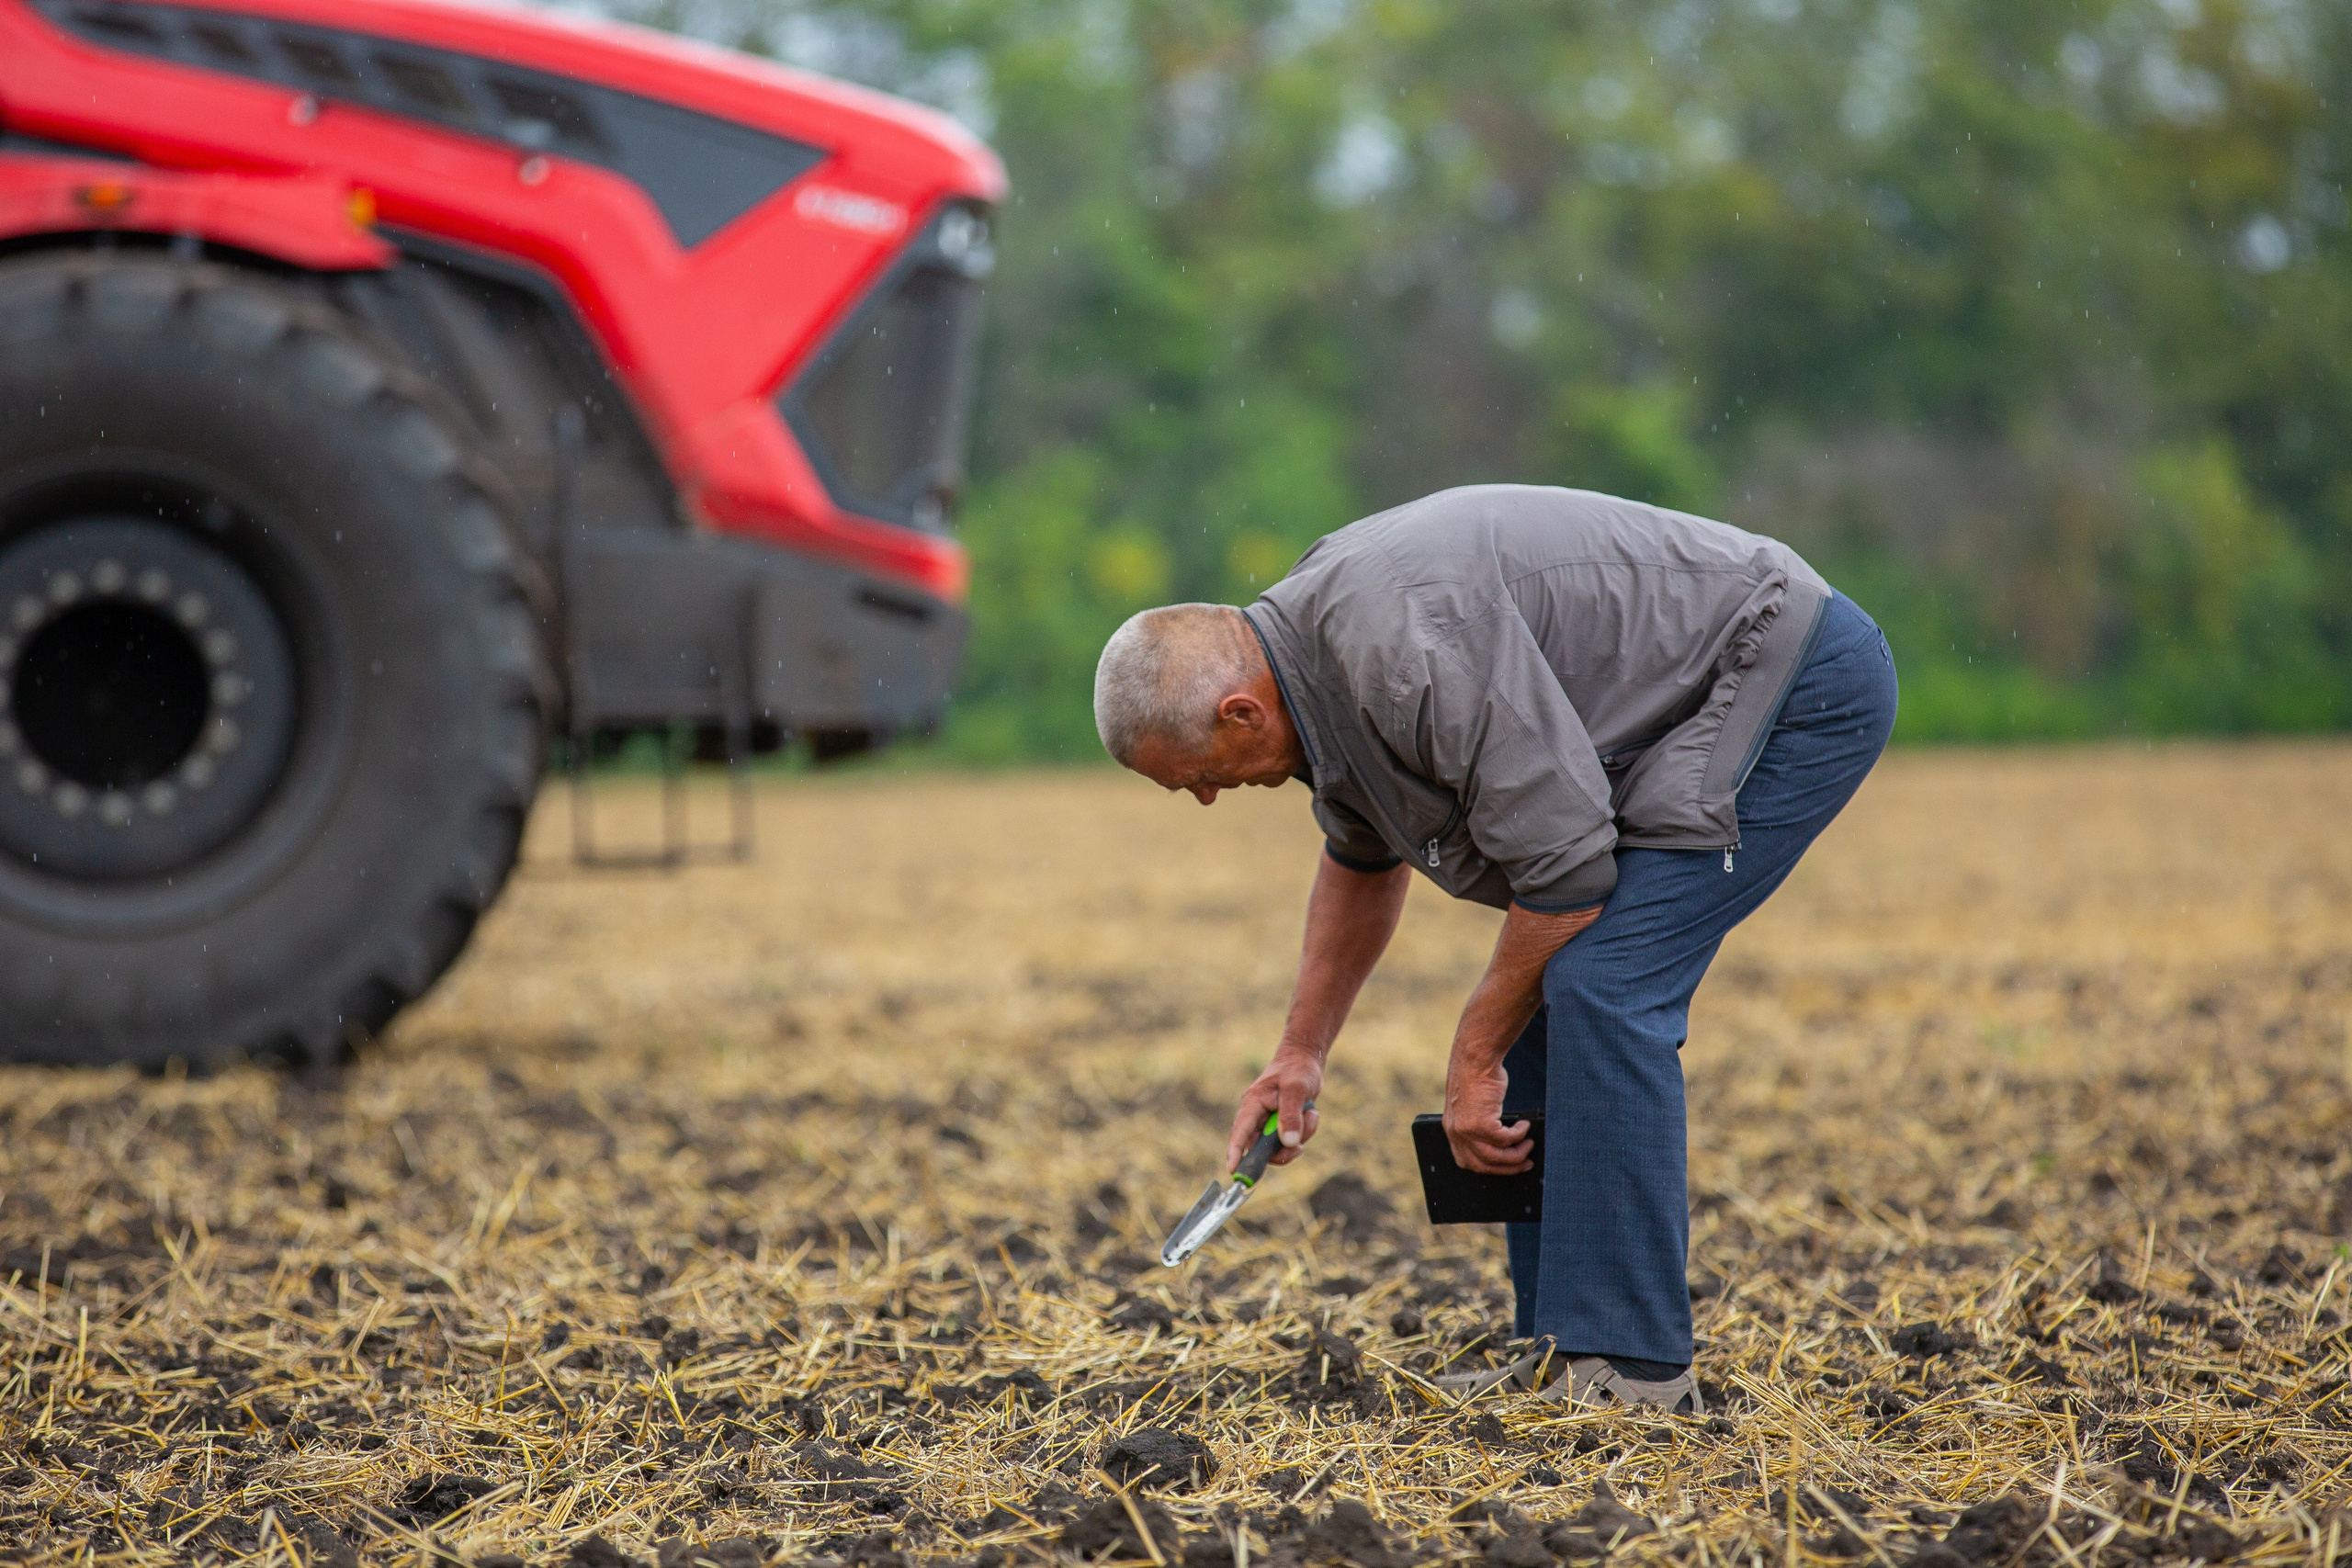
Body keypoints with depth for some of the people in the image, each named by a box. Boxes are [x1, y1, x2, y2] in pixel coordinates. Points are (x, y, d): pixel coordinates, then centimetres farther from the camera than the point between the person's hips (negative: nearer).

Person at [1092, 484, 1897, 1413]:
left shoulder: (1412, 647, -30)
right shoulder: (1315, 649, 3)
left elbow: (1562, 864, -26)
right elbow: (1362, 860, 22)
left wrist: (1474, 1065, -15)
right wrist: (1301, 1054, 21)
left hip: (1799, 682, -10)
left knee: (1597, 984, -18)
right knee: (1546, 993, 6)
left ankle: (1629, 1366, -15)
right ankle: (1565, 1353, 10)